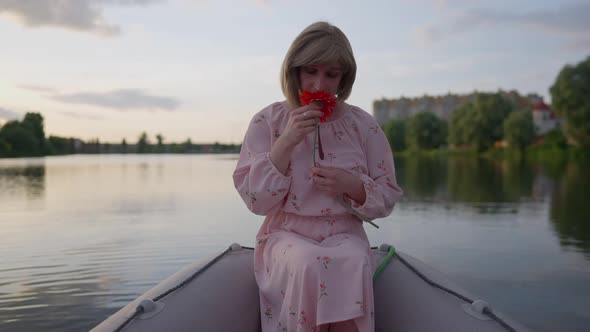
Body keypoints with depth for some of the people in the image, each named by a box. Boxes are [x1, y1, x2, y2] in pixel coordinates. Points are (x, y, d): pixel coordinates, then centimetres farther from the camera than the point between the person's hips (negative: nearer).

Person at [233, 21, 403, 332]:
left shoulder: (363, 125, 3)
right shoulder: (267, 121, 0)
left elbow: (387, 198, 6)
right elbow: (255, 200, -6)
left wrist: (351, 184, -15)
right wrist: (286, 142, -17)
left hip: (345, 236, 1)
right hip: (287, 235, 0)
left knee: (354, 262, -32)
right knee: (309, 264, -33)